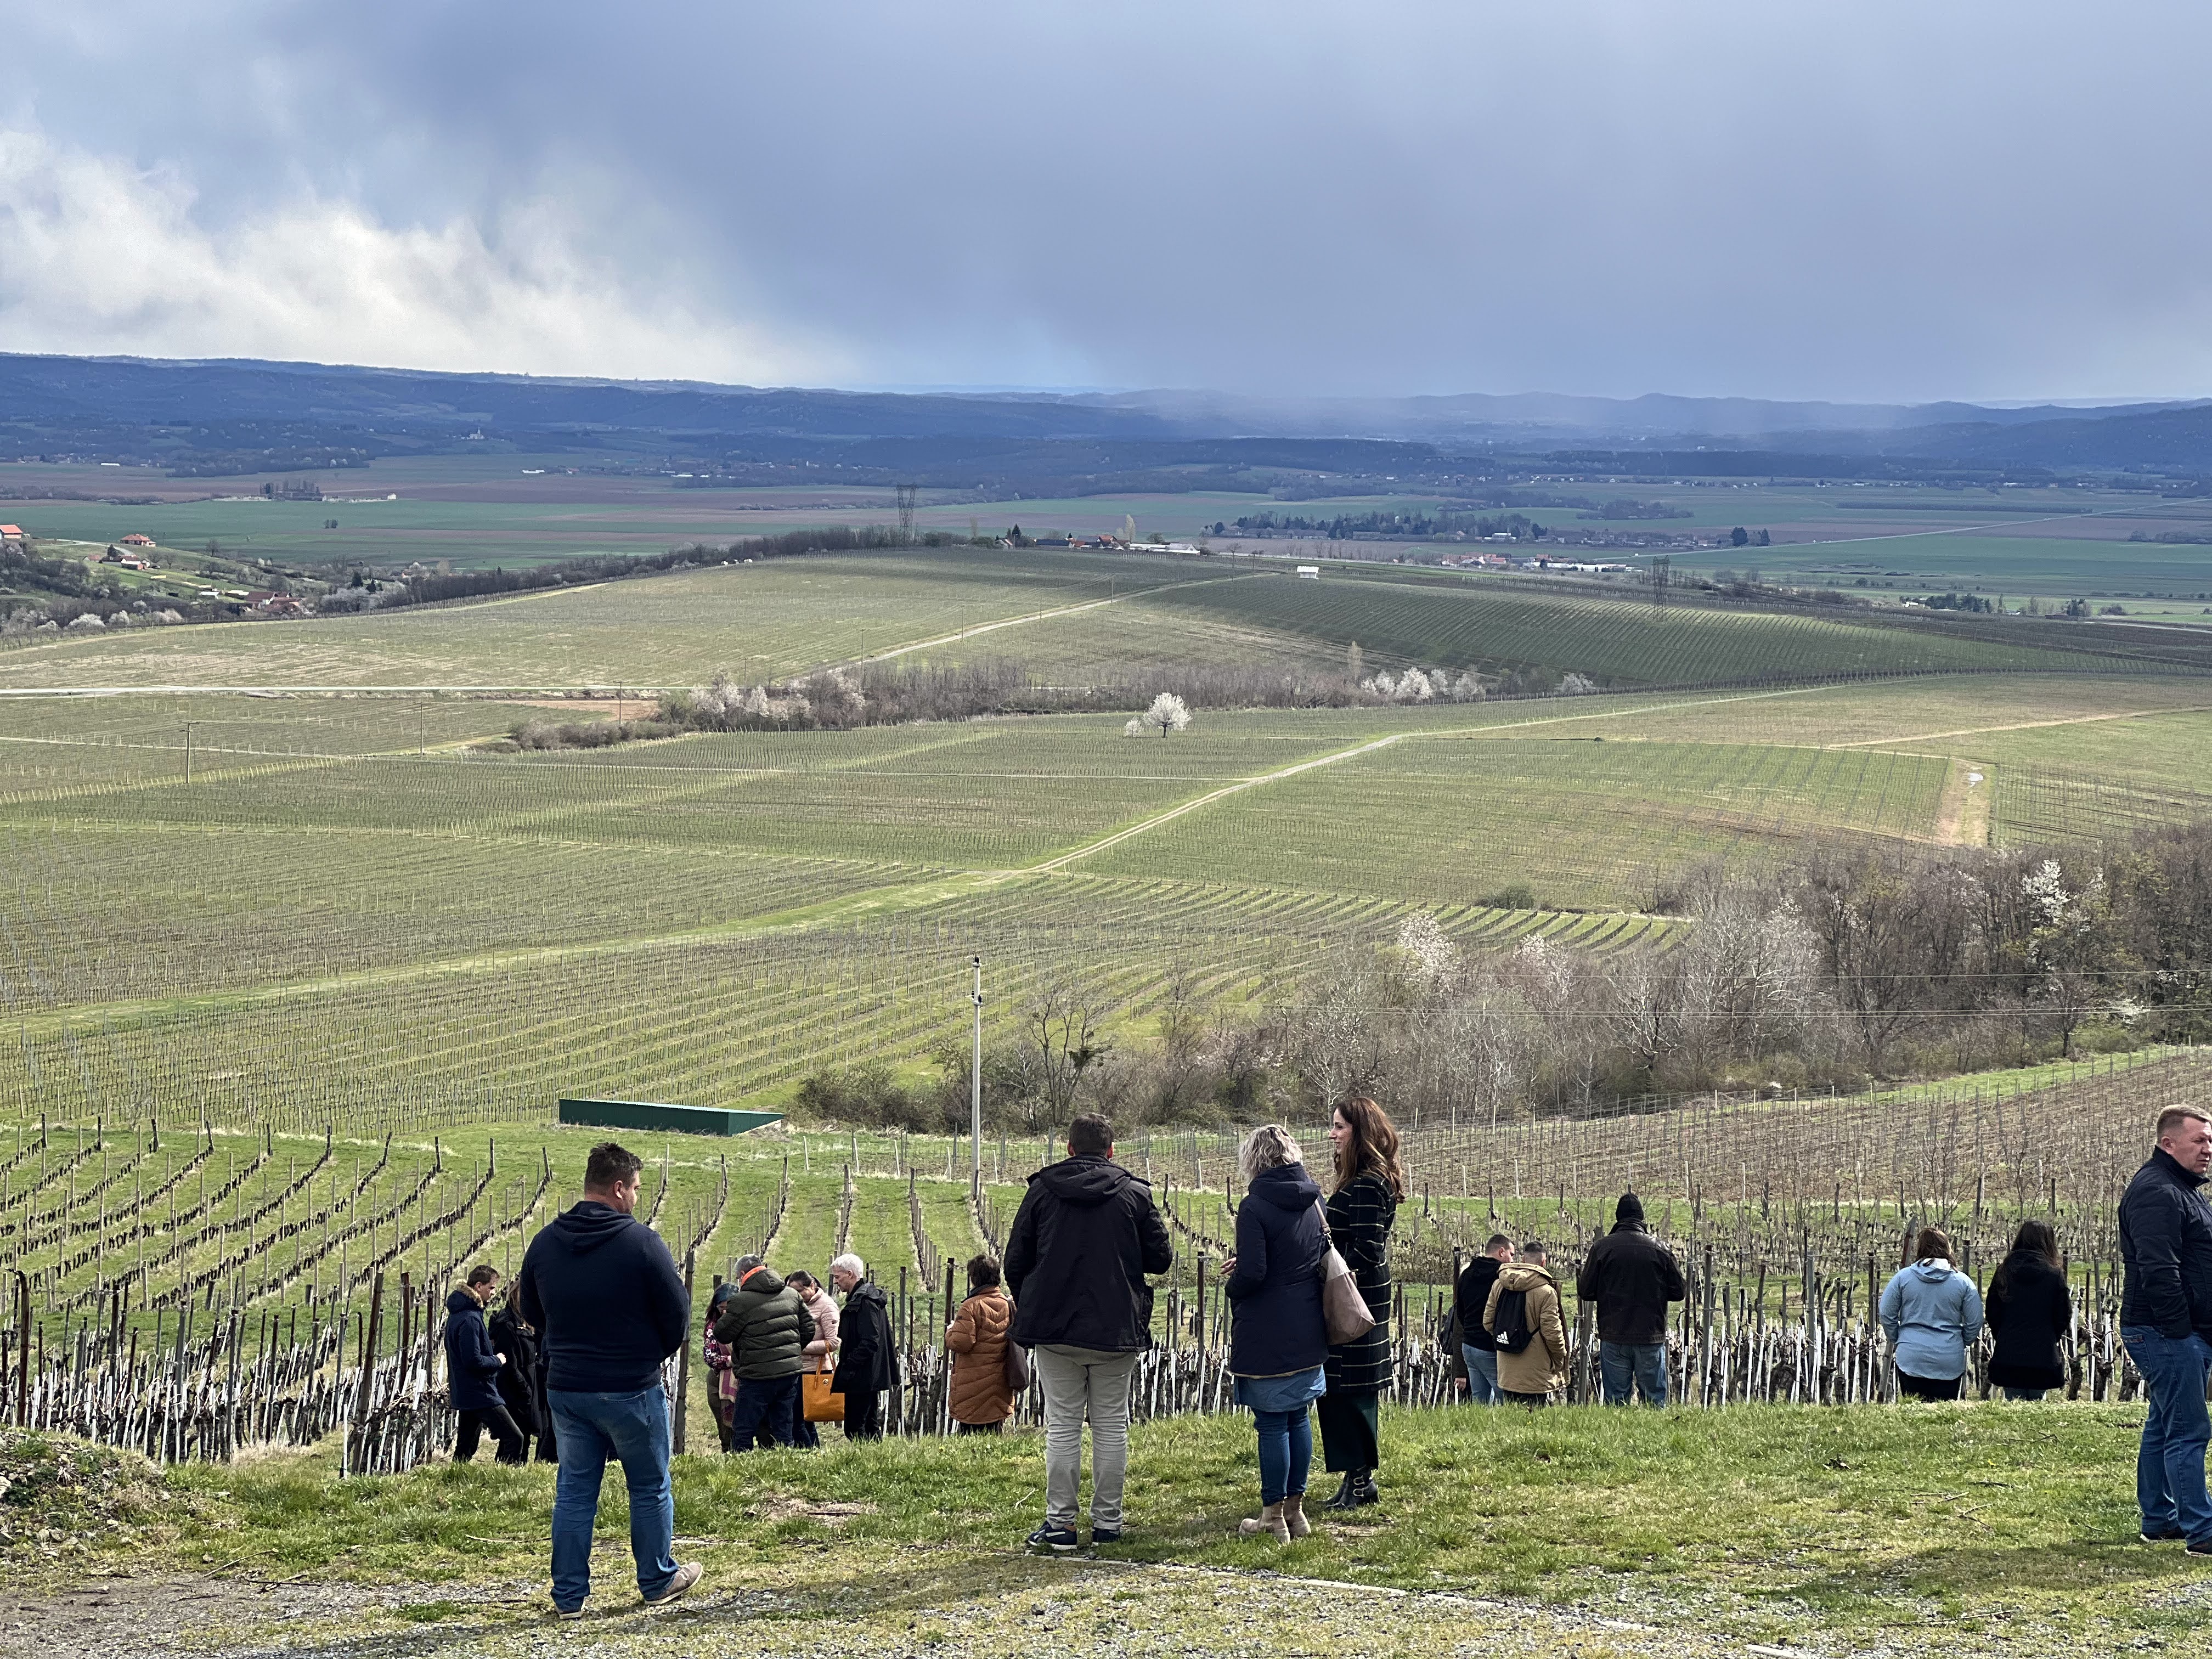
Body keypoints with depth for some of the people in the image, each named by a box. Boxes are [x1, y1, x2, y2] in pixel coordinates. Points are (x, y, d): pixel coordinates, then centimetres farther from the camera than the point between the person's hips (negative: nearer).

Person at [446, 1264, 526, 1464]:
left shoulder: (458, 1314, 14)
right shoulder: (470, 1319, -18)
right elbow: (473, 1361, -23)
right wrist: (498, 1361, -7)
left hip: (465, 1394, 11)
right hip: (481, 1394, -11)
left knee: (466, 1447, 14)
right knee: (514, 1438, -12)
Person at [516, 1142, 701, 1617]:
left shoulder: (545, 1242, 1)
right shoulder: (641, 1242, -15)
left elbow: (531, 1311, 13)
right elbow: (678, 1316, -9)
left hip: (566, 1389, 4)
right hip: (632, 1390, -4)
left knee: (575, 1491, 11)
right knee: (650, 1488, 13)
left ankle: (569, 1595, 11)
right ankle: (659, 1580, 26)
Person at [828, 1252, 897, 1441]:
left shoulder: (865, 1302, -16)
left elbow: (869, 1343, -23)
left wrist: (847, 1370, -21)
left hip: (862, 1378, -11)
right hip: (872, 1377, 11)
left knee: (854, 1428, -10)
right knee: (871, 1425, 14)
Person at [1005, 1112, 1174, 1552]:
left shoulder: (1042, 1190, 1)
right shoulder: (1136, 1194, -1)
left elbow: (1015, 1262, 4)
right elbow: (1161, 1259, 2)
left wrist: (1029, 1309, 19)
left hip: (1055, 1329, 0)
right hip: (1117, 1331, 0)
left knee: (1063, 1425, 4)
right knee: (1111, 1425, 8)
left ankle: (1060, 1523, 2)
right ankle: (1107, 1521, 9)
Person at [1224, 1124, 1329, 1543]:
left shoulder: (1256, 1206, -16)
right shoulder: (1313, 1201, 6)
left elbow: (1252, 1274, -22)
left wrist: (1231, 1286, 1)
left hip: (1267, 1336, -7)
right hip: (1308, 1334, 7)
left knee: (1272, 1422, 0)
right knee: (1298, 1416, 15)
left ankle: (1273, 1518, 5)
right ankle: (1295, 1509, 22)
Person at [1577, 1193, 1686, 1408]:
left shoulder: (1602, 1247, -4)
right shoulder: (1660, 1249, -1)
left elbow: (1586, 1293, -3)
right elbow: (1679, 1292, 3)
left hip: (1613, 1337, 0)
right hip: (1651, 1337, 0)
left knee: (1615, 1400, 4)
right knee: (1655, 1399, 6)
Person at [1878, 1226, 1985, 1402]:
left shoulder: (1903, 1277, -1)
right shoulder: (1963, 1282, 0)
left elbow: (1886, 1314, 4)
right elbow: (1975, 1322, 4)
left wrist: (1896, 1339, 19)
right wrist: (1963, 1343, 22)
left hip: (1911, 1360, 0)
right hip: (1950, 1363, 0)